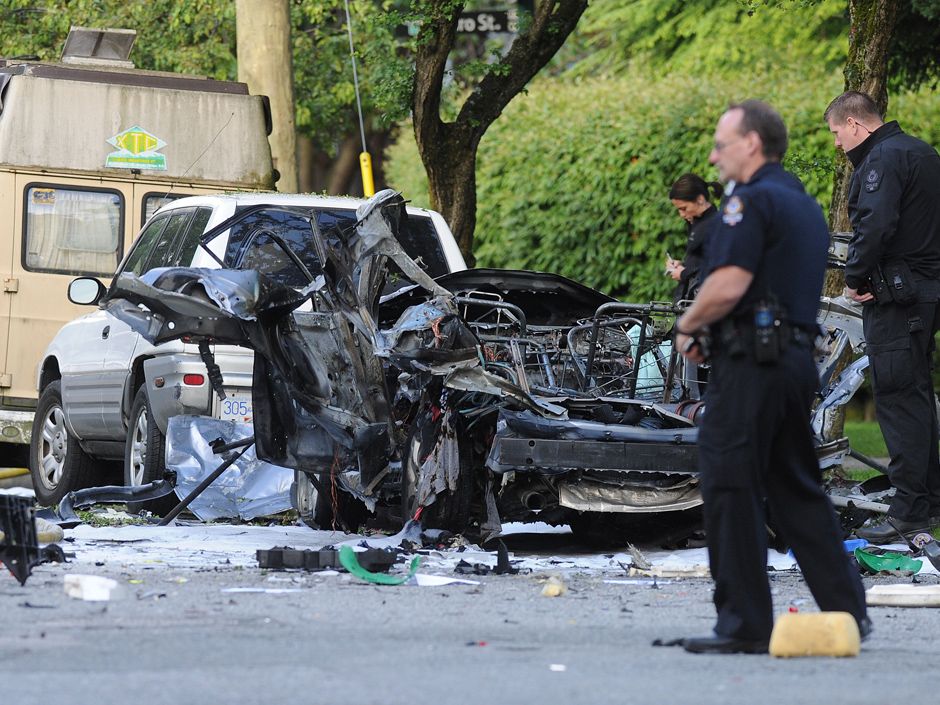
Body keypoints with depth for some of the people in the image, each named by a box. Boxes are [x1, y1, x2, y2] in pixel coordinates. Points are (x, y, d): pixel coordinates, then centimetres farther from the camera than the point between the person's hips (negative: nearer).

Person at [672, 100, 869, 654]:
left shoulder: (752, 201, -11)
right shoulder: (806, 205, 19)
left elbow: (728, 285, -21)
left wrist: (688, 325, -3)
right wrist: (709, 331, 16)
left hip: (751, 361, -9)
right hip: (798, 354, 9)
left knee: (731, 490, -5)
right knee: (798, 489, 14)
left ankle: (745, 624, -5)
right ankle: (847, 611, 13)